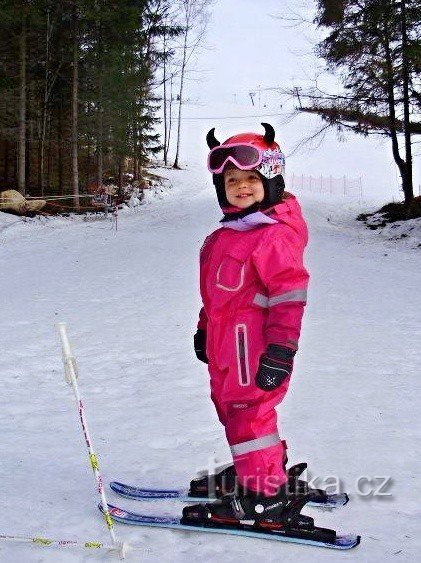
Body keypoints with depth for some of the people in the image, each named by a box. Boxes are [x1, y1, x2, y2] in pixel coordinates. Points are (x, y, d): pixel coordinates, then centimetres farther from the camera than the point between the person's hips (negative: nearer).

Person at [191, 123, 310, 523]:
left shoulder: (275, 236, -15)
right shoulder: (225, 235, 14)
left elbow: (289, 296, -18)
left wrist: (280, 352, -20)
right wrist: (204, 330, 24)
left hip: (253, 342, -10)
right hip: (224, 342, 10)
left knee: (248, 411, -3)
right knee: (230, 406, 18)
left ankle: (265, 495, 10)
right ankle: (264, 473, 35)